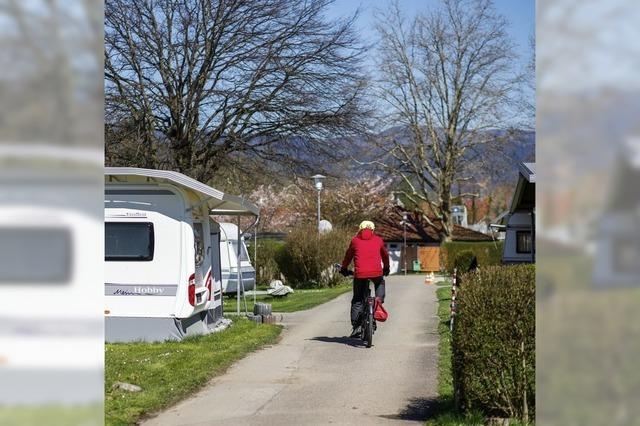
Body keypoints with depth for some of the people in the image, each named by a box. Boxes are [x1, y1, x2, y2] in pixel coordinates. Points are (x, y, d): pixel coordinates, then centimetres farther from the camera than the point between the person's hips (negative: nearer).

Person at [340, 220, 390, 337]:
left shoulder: (355, 240, 14)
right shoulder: (378, 240, 17)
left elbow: (348, 256, 24)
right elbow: (385, 255, 30)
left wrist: (344, 268, 40)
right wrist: (386, 268, 47)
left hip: (360, 273, -1)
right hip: (376, 272, 1)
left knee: (357, 301, 10)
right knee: (380, 284, 34)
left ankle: (356, 326, 0)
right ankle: (379, 300, 9)